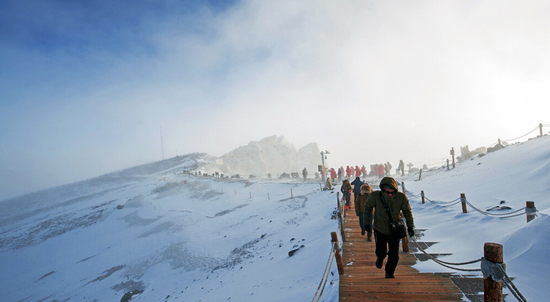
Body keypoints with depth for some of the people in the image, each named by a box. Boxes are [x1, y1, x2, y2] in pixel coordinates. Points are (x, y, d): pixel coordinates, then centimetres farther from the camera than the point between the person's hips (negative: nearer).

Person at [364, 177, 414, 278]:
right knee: (381, 252, -5)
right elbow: (368, 207, 0)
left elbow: (407, 211, 2)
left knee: (394, 255, 4)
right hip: (380, 230, -1)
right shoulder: (375, 196, -18)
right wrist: (366, 222, -1)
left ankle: (389, 273, 30)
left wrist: (410, 226, 0)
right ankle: (380, 258, 34)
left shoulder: (401, 197, -15)